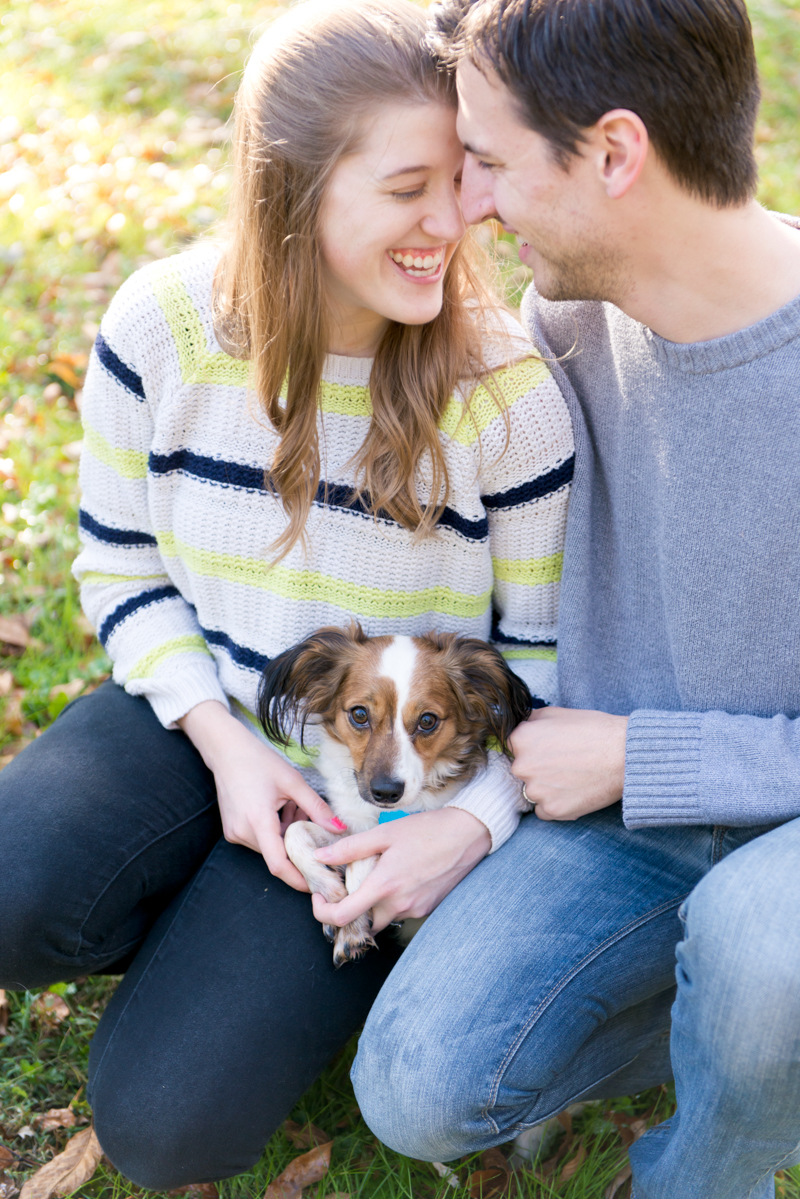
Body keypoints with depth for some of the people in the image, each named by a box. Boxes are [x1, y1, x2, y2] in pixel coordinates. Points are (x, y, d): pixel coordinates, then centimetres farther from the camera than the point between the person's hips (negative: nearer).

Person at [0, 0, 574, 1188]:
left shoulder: (508, 395, -17)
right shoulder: (161, 325, -12)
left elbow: (547, 659, -7)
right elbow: (121, 567, -1)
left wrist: (475, 822, -24)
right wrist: (222, 742, -15)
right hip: (198, 711, 3)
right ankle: (214, 929, 3)